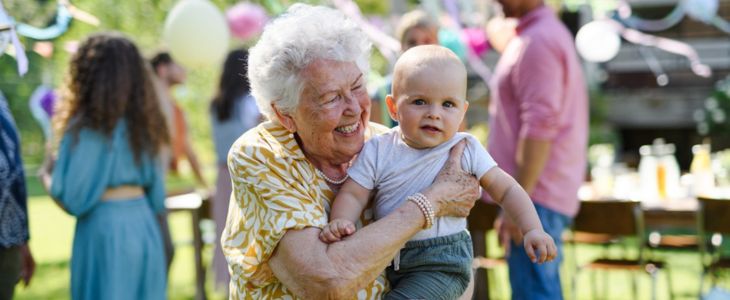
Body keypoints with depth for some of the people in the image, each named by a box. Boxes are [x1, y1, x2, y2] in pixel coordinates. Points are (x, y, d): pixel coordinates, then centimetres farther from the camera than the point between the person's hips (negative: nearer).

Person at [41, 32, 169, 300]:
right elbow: (157, 197, 11)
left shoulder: (87, 127, -11)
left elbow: (73, 199, -11)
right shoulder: (142, 123, 9)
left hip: (104, 228, -6)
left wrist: (48, 177, 7)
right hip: (144, 226, 6)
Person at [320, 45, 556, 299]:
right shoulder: (378, 151, -2)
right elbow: (352, 194, -5)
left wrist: (532, 230, -9)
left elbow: (506, 190, 2)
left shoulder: (466, 150, -3)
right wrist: (340, 221, -27)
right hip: (387, 260, 4)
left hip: (443, 262, -3)